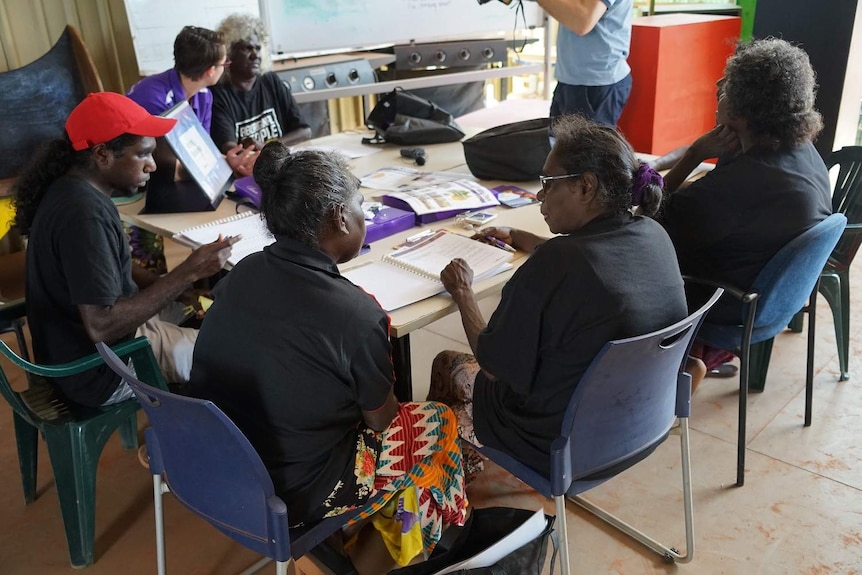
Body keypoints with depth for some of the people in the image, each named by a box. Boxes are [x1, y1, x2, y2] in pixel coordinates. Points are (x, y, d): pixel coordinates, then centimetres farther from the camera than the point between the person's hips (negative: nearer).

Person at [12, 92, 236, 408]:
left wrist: (169, 284, 0)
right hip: (100, 370, -9)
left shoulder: (71, 188, 0)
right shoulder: (84, 213, -30)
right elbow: (102, 327, -32)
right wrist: (187, 273, -29)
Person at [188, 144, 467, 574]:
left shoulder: (242, 273, -7)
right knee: (440, 423, 15)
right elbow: (381, 420, -10)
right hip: (292, 494, -6)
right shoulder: (355, 313, -26)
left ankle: (364, 539, 33)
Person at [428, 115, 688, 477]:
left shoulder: (555, 264, -34)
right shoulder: (654, 237, -9)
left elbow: (493, 367, -22)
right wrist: (521, 240, 19)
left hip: (559, 449, -7)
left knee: (447, 366, 18)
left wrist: (463, 292, -8)